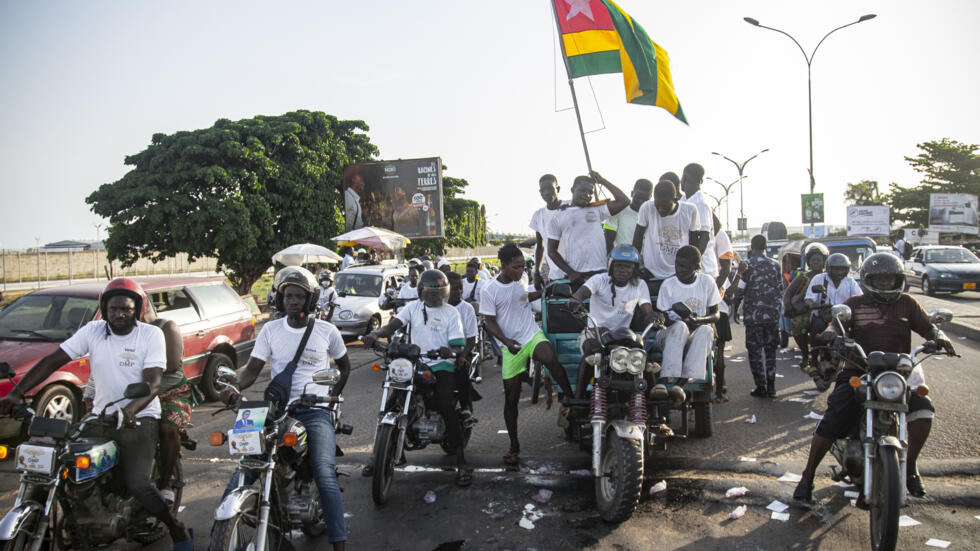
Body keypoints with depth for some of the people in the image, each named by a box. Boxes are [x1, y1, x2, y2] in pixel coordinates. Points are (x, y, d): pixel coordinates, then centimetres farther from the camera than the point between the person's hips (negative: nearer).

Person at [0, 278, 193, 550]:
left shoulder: (152, 335, -9)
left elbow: (152, 384, -17)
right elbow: (52, 361, -2)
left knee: (136, 483, -20)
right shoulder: (93, 331, 1)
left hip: (139, 420, -5)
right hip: (100, 416, 5)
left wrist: (131, 409, -36)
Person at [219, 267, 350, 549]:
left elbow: (344, 365, 18)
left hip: (315, 411, -2)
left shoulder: (326, 330, 5)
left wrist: (333, 396, 6)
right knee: (243, 472, -13)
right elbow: (253, 369, 2)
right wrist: (234, 386, -18)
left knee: (325, 475, -21)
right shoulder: (271, 329, 8)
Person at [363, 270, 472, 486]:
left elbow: (457, 345, -3)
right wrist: (375, 334, -25)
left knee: (445, 405, -22)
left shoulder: (451, 312, 3)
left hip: (442, 365, -3)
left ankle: (461, 462, -16)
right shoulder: (413, 307, 10)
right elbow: (393, 325, -3)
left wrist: (450, 351, -28)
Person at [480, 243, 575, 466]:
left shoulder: (518, 281, 7)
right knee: (511, 399, 3)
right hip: (511, 346, -3)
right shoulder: (489, 291, -9)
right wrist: (506, 341, -23)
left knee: (551, 360, -33)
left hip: (533, 334, 3)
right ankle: (514, 445, 17)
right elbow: (491, 322, -9)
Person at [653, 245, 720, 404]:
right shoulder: (668, 285, 2)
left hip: (695, 338, 1)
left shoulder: (707, 282, 6)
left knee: (706, 330, -33)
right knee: (680, 326, -36)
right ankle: (664, 381, -50)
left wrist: (698, 320, -14)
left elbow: (716, 314, 8)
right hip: (669, 337, -1)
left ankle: (681, 383, -46)